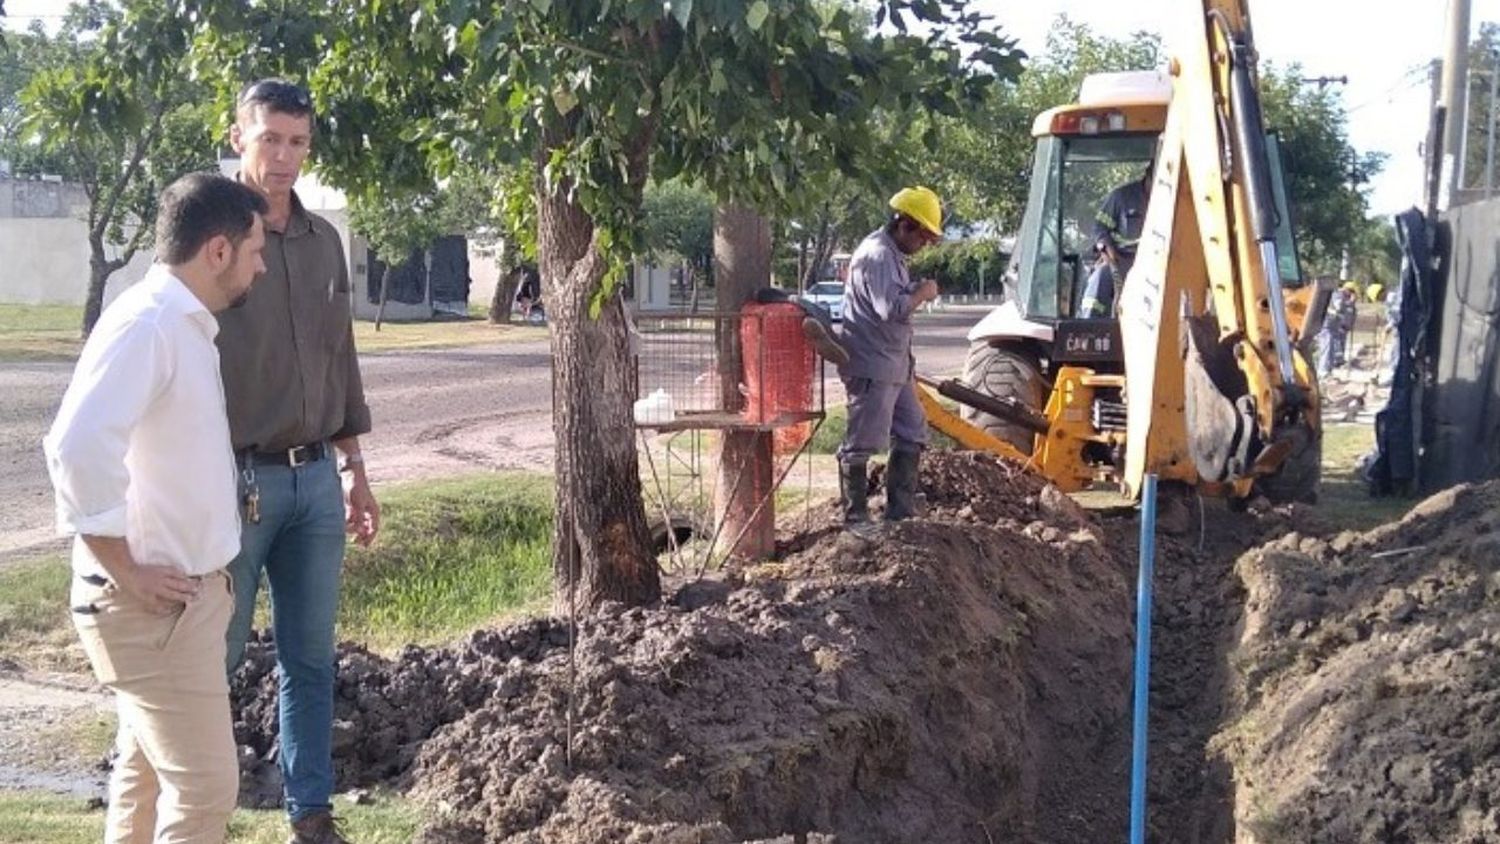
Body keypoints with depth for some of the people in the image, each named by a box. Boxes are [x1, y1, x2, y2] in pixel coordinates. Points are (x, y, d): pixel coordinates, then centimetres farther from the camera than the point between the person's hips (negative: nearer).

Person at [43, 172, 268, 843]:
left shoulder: (184, 325, 11)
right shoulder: (145, 324, -20)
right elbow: (78, 446, -32)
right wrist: (126, 572, -24)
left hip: (182, 594, 10)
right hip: (154, 605, -10)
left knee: (148, 770, 21)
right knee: (204, 787, -6)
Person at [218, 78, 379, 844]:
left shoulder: (323, 241, 10)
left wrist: (352, 467, 16)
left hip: (315, 477, 5)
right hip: (237, 479, -5)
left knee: (310, 659, 12)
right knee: (212, 659, 3)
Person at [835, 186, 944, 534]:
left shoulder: (893, 255, 16)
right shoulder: (876, 255, -17)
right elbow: (892, 309, -27)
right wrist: (923, 293, -11)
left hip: (895, 368, 11)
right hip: (871, 367, -11)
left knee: (912, 435, 14)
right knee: (862, 444, -2)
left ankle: (901, 512, 20)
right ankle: (855, 517, 6)